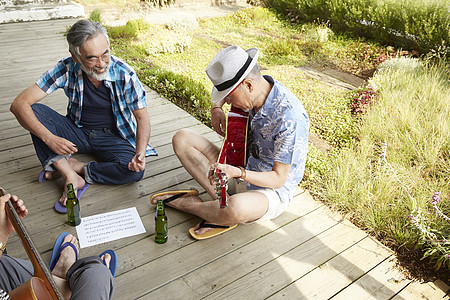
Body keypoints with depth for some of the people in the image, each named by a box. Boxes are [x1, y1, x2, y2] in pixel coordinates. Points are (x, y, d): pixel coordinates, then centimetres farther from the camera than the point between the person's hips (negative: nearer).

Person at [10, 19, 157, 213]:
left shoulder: (124, 75, -21)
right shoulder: (66, 70, -18)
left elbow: (142, 117, -14)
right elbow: (19, 104, -18)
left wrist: (140, 153, -32)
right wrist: (49, 138, -32)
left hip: (113, 137, -1)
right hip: (77, 132, 2)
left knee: (135, 171, -31)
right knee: (34, 110, -23)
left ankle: (71, 166, -16)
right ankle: (70, 175, -28)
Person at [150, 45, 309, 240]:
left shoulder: (289, 116, -29)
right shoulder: (251, 90, -7)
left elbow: (279, 178, -25)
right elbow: (221, 95, 19)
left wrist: (238, 173, -40)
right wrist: (216, 109, -4)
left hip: (272, 191, -7)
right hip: (242, 169, 8)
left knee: (236, 209, -43)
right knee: (181, 139, -4)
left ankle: (187, 203, -9)